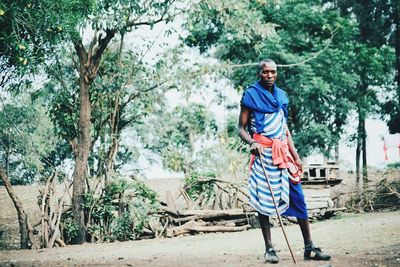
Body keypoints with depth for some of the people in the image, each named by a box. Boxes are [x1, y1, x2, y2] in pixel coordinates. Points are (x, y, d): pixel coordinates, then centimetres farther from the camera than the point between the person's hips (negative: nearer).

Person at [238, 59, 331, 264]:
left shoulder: (281, 95, 15)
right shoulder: (251, 95, -1)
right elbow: (241, 128, -2)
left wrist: (295, 156, 14)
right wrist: (252, 142, -23)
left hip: (283, 153, 5)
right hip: (263, 154, -5)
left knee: (298, 198, 1)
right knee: (264, 199, -3)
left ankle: (309, 248, 5)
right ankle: (269, 248, 5)